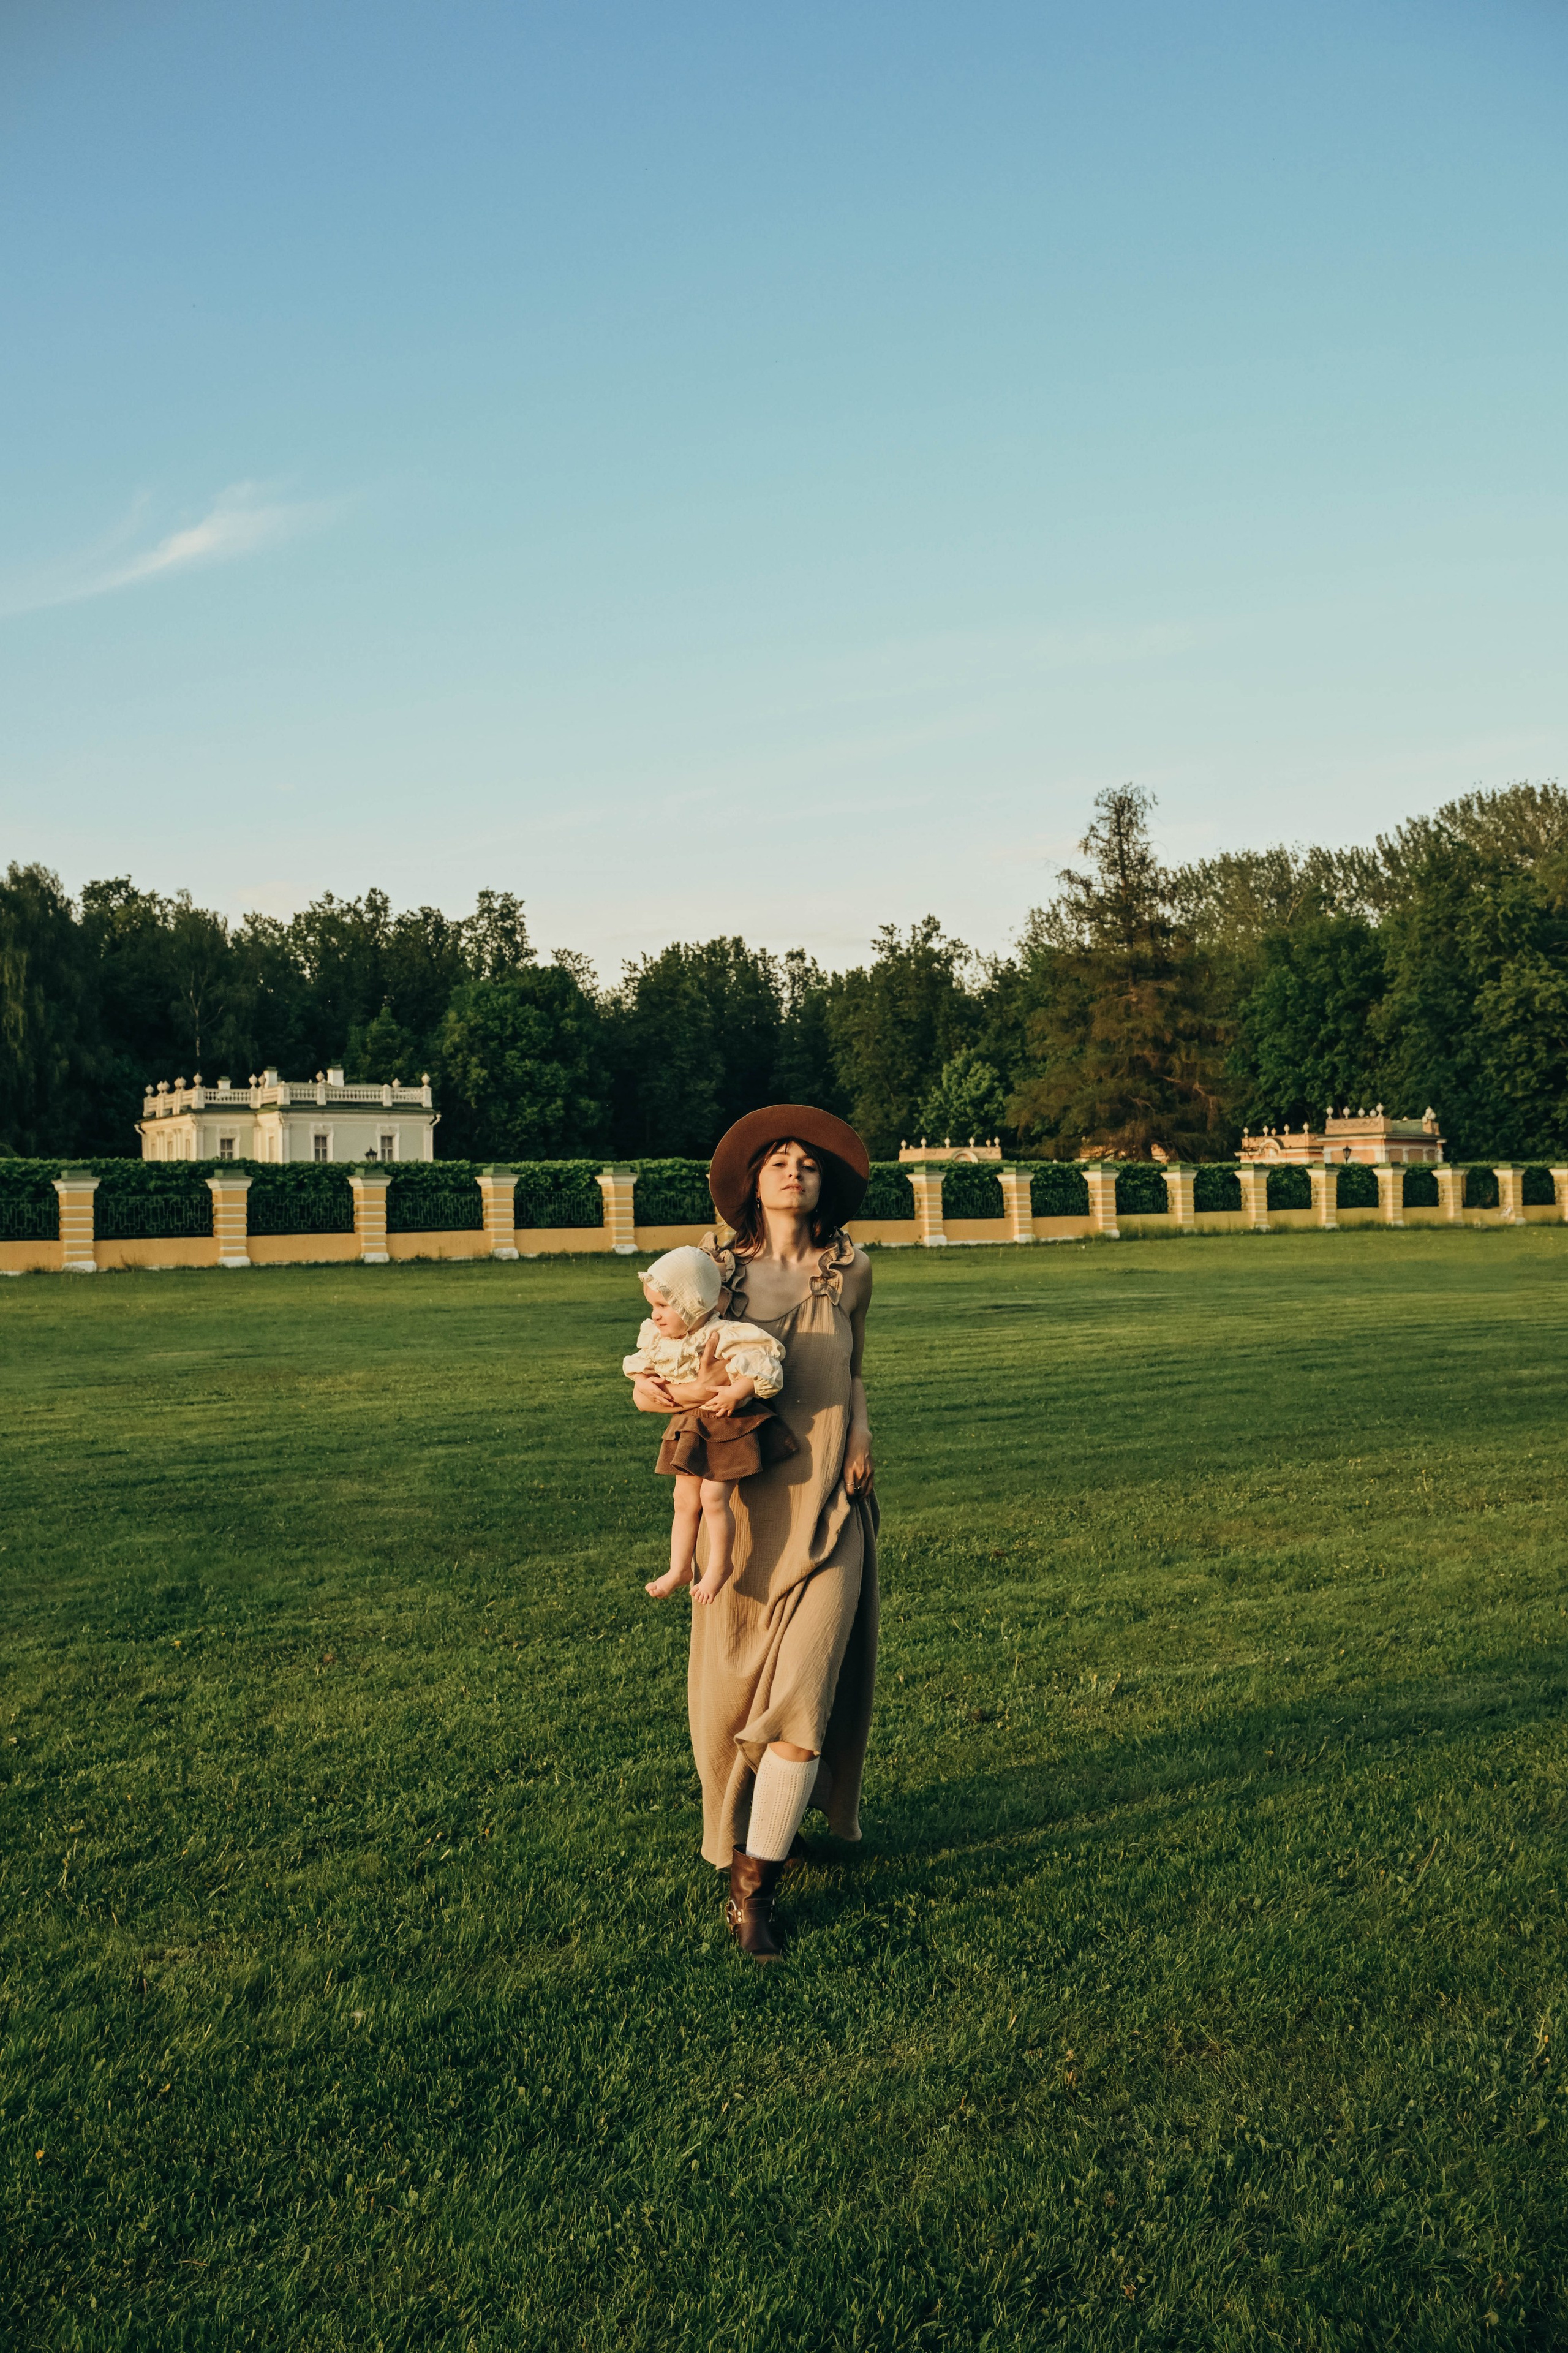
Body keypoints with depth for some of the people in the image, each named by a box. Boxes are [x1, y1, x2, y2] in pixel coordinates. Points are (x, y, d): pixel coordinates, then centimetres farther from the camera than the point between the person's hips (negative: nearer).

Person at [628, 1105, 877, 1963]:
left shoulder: (850, 1272, 6)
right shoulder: (713, 1267, 1)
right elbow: (647, 1388, 1)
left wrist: (861, 1432, 2)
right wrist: (711, 1388, -18)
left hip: (828, 1506, 0)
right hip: (745, 1504, 0)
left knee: (805, 1693, -7)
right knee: (732, 1690, 9)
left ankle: (753, 1892, 3)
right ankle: (759, 1824, 39)